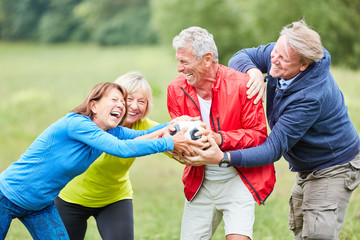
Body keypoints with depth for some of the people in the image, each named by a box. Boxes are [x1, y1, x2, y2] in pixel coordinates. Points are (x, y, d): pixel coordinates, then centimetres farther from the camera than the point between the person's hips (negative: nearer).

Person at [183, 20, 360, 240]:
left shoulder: (311, 96, -37)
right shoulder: (278, 53, -15)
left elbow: (274, 149, -35)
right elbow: (240, 57, -3)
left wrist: (223, 158, -44)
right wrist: (253, 70, -28)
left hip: (333, 169, -9)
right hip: (305, 168, 9)